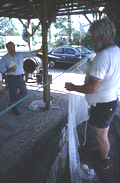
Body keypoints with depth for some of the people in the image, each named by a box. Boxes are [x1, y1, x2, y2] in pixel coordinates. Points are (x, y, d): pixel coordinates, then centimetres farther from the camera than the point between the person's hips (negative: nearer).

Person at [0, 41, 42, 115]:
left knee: (24, 91, -4)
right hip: (11, 78, -3)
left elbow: (31, 54, 6)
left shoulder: (20, 55, 4)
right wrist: (10, 69, -21)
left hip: (20, 77, 3)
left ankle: (13, 105, 13)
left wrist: (41, 49, 0)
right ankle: (15, 109, 25)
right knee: (13, 94, 4)